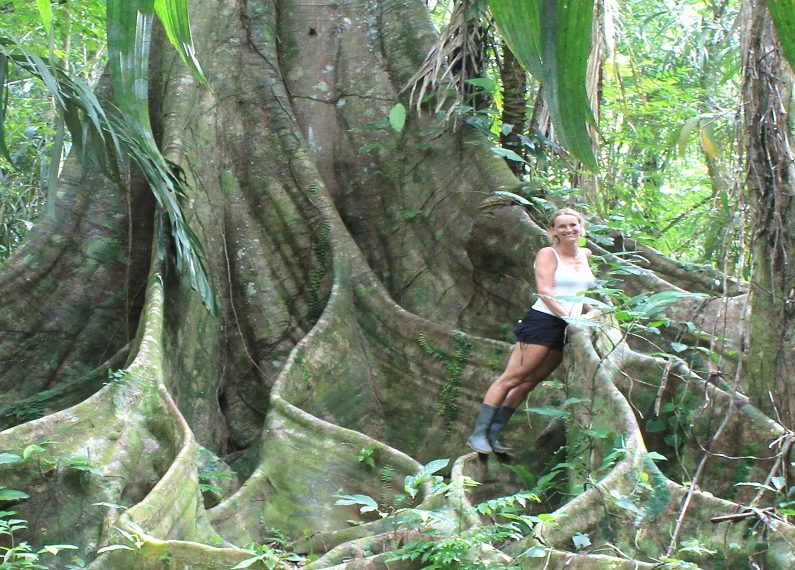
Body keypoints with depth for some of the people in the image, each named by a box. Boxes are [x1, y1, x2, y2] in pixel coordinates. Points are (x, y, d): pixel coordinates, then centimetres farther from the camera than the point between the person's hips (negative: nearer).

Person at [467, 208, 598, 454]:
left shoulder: (585, 255, 17)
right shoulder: (547, 254, -3)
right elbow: (545, 291, -14)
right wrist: (568, 316, -20)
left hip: (568, 330, 7)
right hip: (543, 321, -7)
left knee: (529, 383, 5)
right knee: (511, 378, -10)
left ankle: (493, 435, 7)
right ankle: (478, 433, -8)